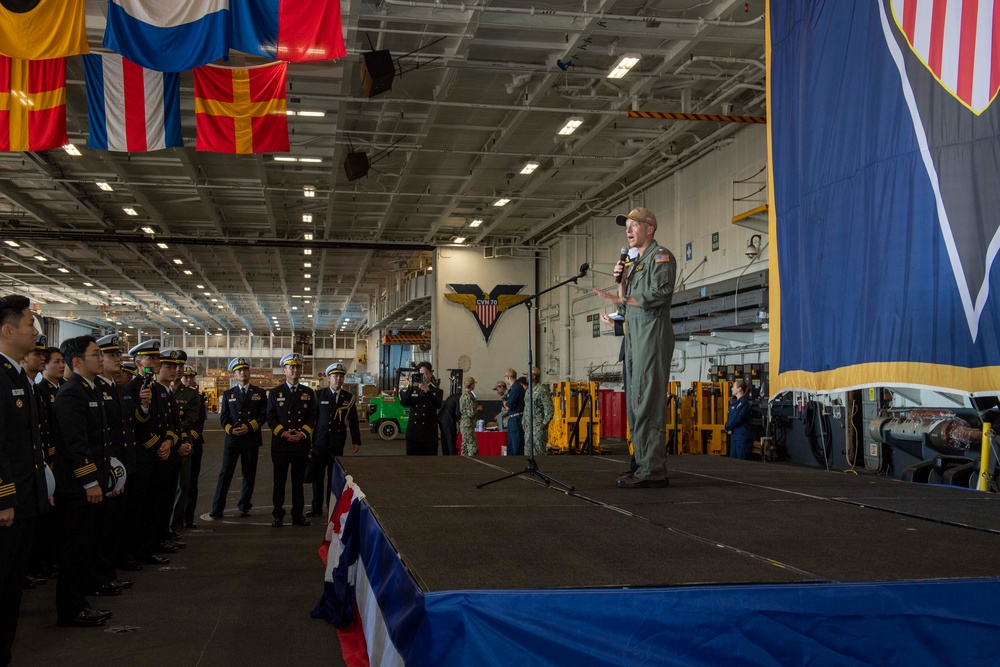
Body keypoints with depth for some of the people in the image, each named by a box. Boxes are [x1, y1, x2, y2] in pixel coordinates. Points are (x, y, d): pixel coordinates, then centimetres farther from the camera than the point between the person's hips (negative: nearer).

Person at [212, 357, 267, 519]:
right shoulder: (228, 394, 11)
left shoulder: (259, 393, 8)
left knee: (249, 474, 5)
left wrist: (249, 427, -13)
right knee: (225, 473, -4)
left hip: (252, 439, 0)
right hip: (232, 439, 0)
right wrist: (231, 429, -12)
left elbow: (264, 415, 1)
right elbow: (223, 417, 7)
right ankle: (217, 509, -2)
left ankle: (245, 507, 16)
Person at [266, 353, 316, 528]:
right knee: (279, 481, 3)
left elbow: (312, 417, 6)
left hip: (302, 444, 1)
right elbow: (271, 418, 1)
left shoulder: (308, 393, 10)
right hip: (280, 444, -1)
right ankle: (278, 515, 10)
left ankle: (298, 515, 14)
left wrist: (302, 433, -9)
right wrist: (283, 433, -13)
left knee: (299, 481, 7)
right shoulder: (275, 393, 5)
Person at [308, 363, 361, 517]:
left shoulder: (349, 398, 4)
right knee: (317, 476, 5)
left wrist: (356, 441, 3)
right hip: (319, 442, 0)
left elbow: (353, 421, 6)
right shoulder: (319, 395, 2)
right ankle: (317, 508, 14)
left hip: (337, 445, 0)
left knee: (334, 477, 4)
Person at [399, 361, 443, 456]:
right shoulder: (413, 389, 11)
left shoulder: (436, 391, 6)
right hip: (413, 433, 2)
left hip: (429, 434, -2)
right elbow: (403, 402, -6)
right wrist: (410, 387, -16)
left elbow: (438, 405, -14)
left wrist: (427, 390, -22)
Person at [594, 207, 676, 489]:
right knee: (634, 402, 7)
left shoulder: (661, 256, -1)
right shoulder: (634, 263, 25)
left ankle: (652, 470, -15)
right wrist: (621, 281, 9)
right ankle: (645, 466, 11)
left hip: (653, 331, -9)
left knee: (647, 401, -14)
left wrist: (621, 299, -15)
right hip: (633, 334, 9)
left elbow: (661, 293, -16)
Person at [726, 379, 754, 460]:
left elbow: (737, 418, -20)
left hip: (743, 436, -9)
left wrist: (728, 427, -6)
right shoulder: (735, 402, 15)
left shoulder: (744, 402, -13)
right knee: (732, 459, 11)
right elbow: (730, 417, 15)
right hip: (735, 435, 9)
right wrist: (728, 428, -2)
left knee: (742, 460, -6)